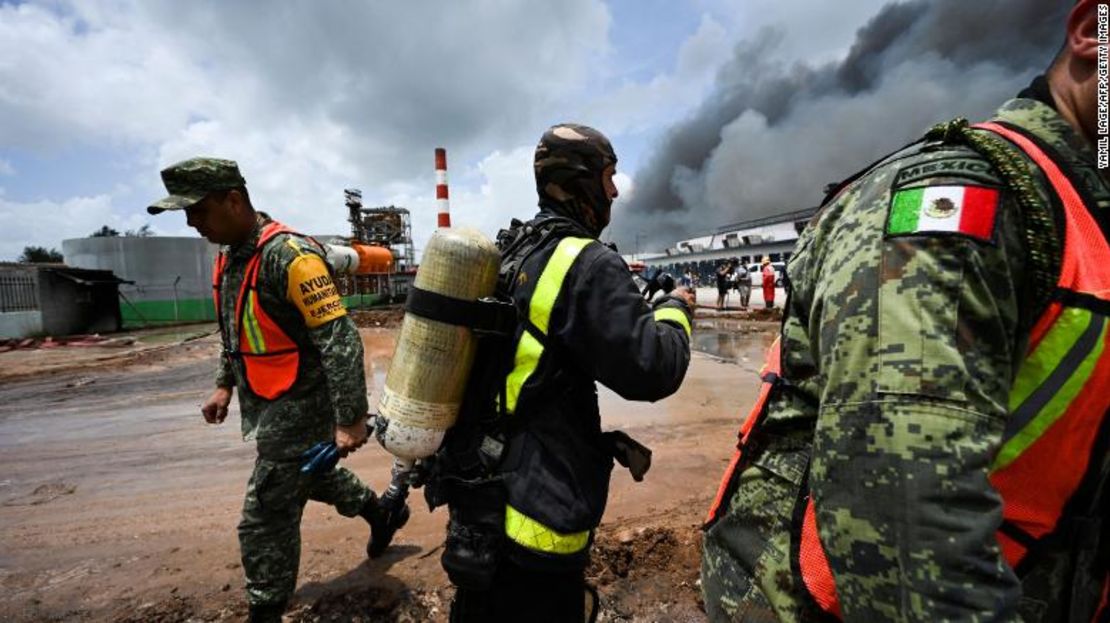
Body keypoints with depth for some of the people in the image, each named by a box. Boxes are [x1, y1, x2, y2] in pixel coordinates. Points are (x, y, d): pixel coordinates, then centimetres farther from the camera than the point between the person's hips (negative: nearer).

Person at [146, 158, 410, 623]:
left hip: (300, 406, -10)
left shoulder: (289, 255, -23)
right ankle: (383, 513, 49)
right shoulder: (229, 256, 8)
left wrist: (350, 418, -27)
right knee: (310, 475, 27)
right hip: (267, 404, 10)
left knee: (266, 520, 3)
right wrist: (225, 385, 20)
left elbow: (339, 339, -27)